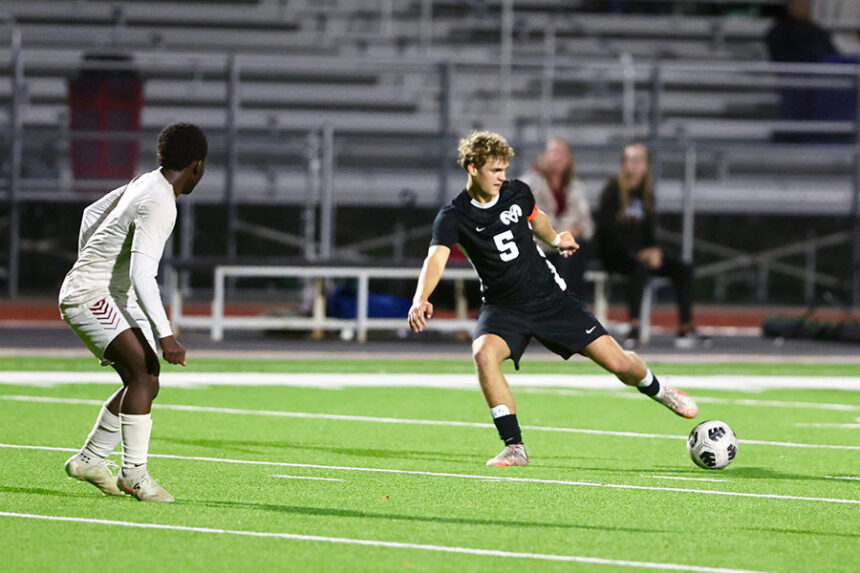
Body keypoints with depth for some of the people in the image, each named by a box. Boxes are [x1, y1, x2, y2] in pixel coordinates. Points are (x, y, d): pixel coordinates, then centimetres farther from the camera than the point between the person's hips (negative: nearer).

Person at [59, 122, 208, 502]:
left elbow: (91, 215, 26)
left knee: (144, 381, 8)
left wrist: (88, 266, 36)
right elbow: (142, 274, -30)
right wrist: (164, 336, -35)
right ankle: (134, 473, -20)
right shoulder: (158, 204, -21)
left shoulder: (143, 185, 10)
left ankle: (89, 460, 19)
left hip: (110, 296, 10)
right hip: (89, 296, -10)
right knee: (144, 373, -22)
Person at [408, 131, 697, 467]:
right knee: (484, 353, -34)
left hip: (550, 297, 2)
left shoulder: (517, 193, -4)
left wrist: (554, 239, 0)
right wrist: (421, 299, -51)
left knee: (617, 362, -3)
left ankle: (657, 390, 34)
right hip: (503, 308, -2)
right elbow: (437, 257, -32)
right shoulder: (453, 217, -15)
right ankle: (514, 448, -24)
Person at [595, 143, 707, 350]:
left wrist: (653, 250, -8)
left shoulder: (646, 193, 12)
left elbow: (649, 227, 14)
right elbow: (607, 227, -15)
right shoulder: (613, 190, -8)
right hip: (613, 252, -7)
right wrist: (639, 252, -19)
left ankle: (686, 329, -12)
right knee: (640, 267, -38)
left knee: (683, 269, -8)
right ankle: (634, 327, -43)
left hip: (639, 251, 7)